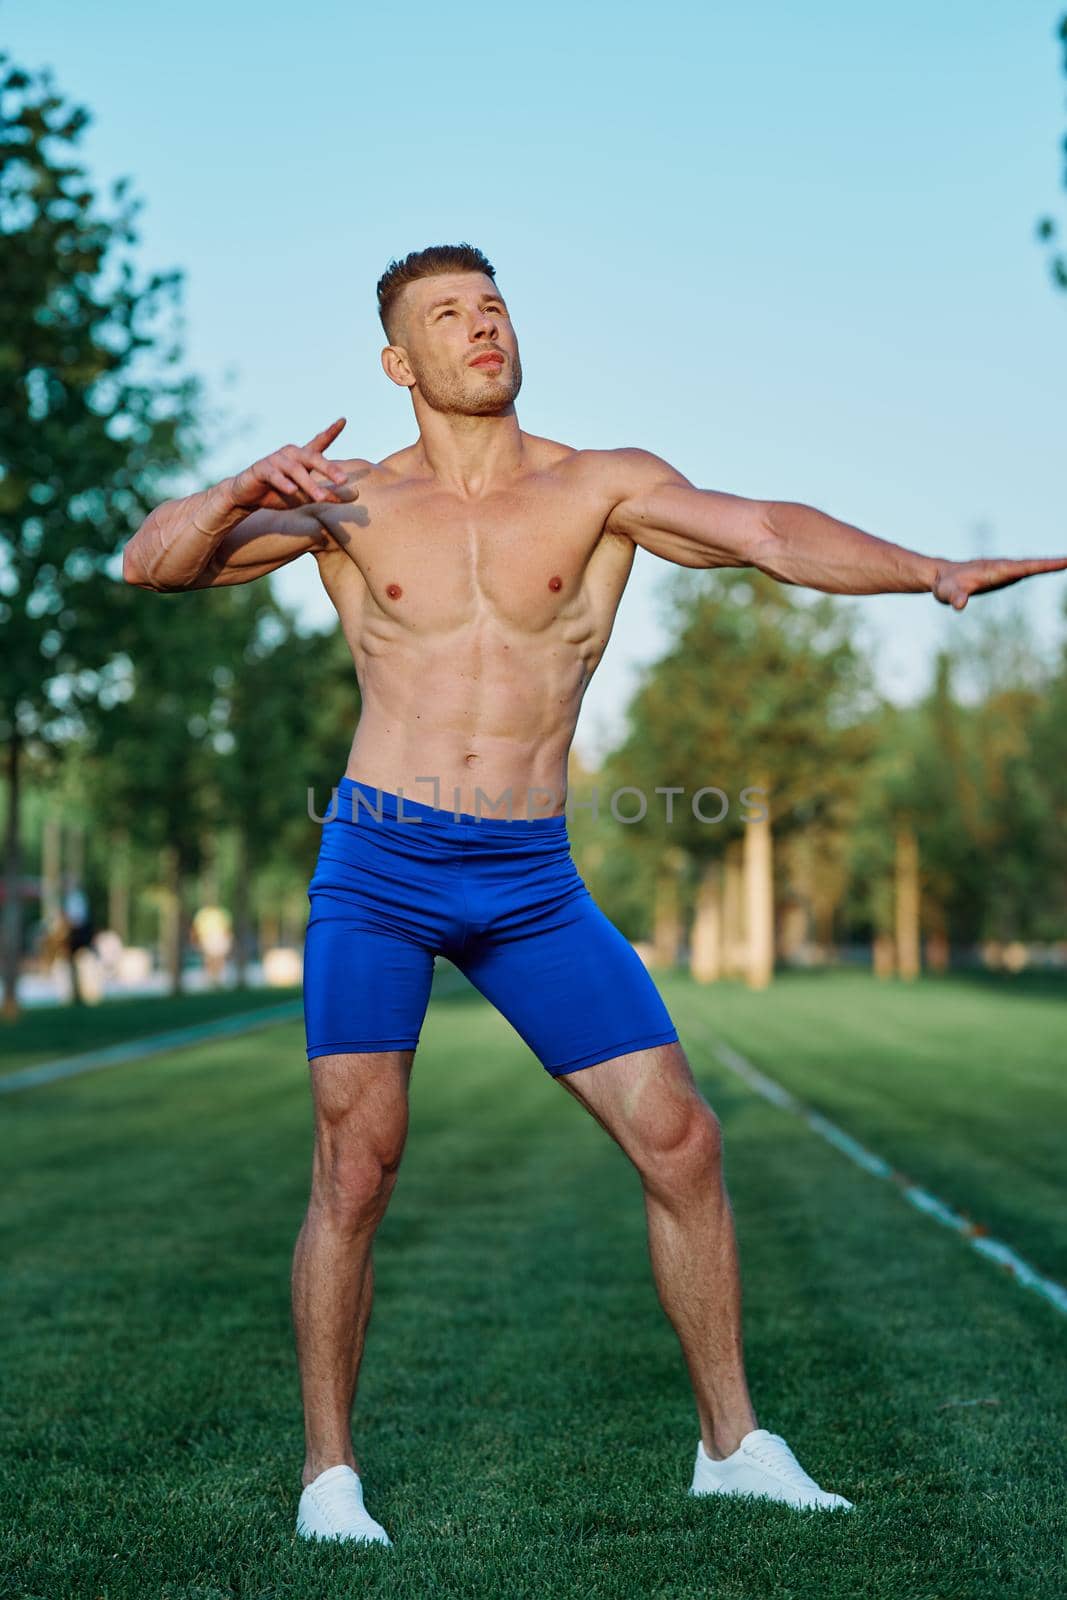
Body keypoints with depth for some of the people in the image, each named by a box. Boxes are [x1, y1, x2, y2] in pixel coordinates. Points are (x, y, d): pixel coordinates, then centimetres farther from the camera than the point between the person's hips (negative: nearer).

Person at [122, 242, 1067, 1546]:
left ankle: (732, 1444, 16)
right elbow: (150, 563, 2)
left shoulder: (601, 487, 4)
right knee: (356, 1161, -6)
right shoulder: (350, 503, 6)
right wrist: (248, 487, -17)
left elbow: (764, 531, -12)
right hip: (378, 866, -1)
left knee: (681, 1140, -1)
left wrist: (932, 571, -28)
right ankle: (329, 1473, 11)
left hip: (533, 883, 1)